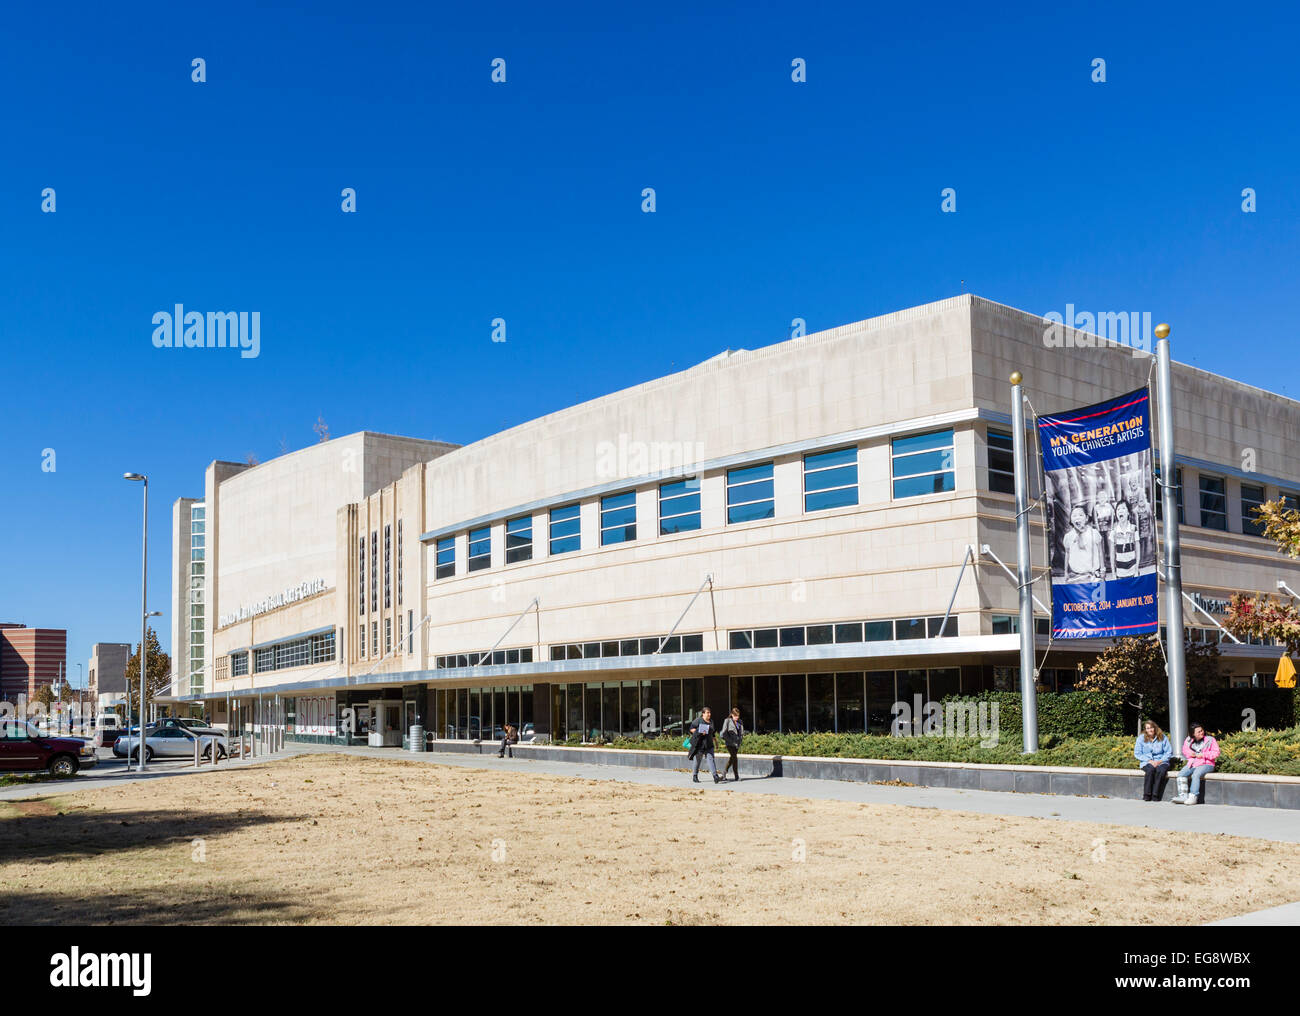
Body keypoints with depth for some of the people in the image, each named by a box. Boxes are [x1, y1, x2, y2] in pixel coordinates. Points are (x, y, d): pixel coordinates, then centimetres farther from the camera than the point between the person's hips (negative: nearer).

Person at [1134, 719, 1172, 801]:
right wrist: (1149, 761, -10)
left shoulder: (1162, 737, 6)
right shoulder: (1141, 738, 6)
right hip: (1147, 762, 0)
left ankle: (1155, 795, -31)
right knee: (1150, 769, -35)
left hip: (1161, 762, 0)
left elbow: (1169, 752, 3)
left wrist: (1160, 761, -11)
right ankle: (1146, 795, -30)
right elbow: (1137, 753, 2)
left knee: (1161, 770, -35)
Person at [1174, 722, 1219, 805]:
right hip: (1192, 764, 5)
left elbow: (1216, 753, -4)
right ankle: (1183, 796, -22)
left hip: (1205, 764, -5)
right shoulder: (1189, 740, 10)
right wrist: (1191, 754, 1)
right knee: (1181, 774, -19)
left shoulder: (1210, 739, -2)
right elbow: (1185, 750, 23)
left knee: (1196, 774, -33)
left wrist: (1203, 755, -13)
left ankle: (1193, 797, -34)